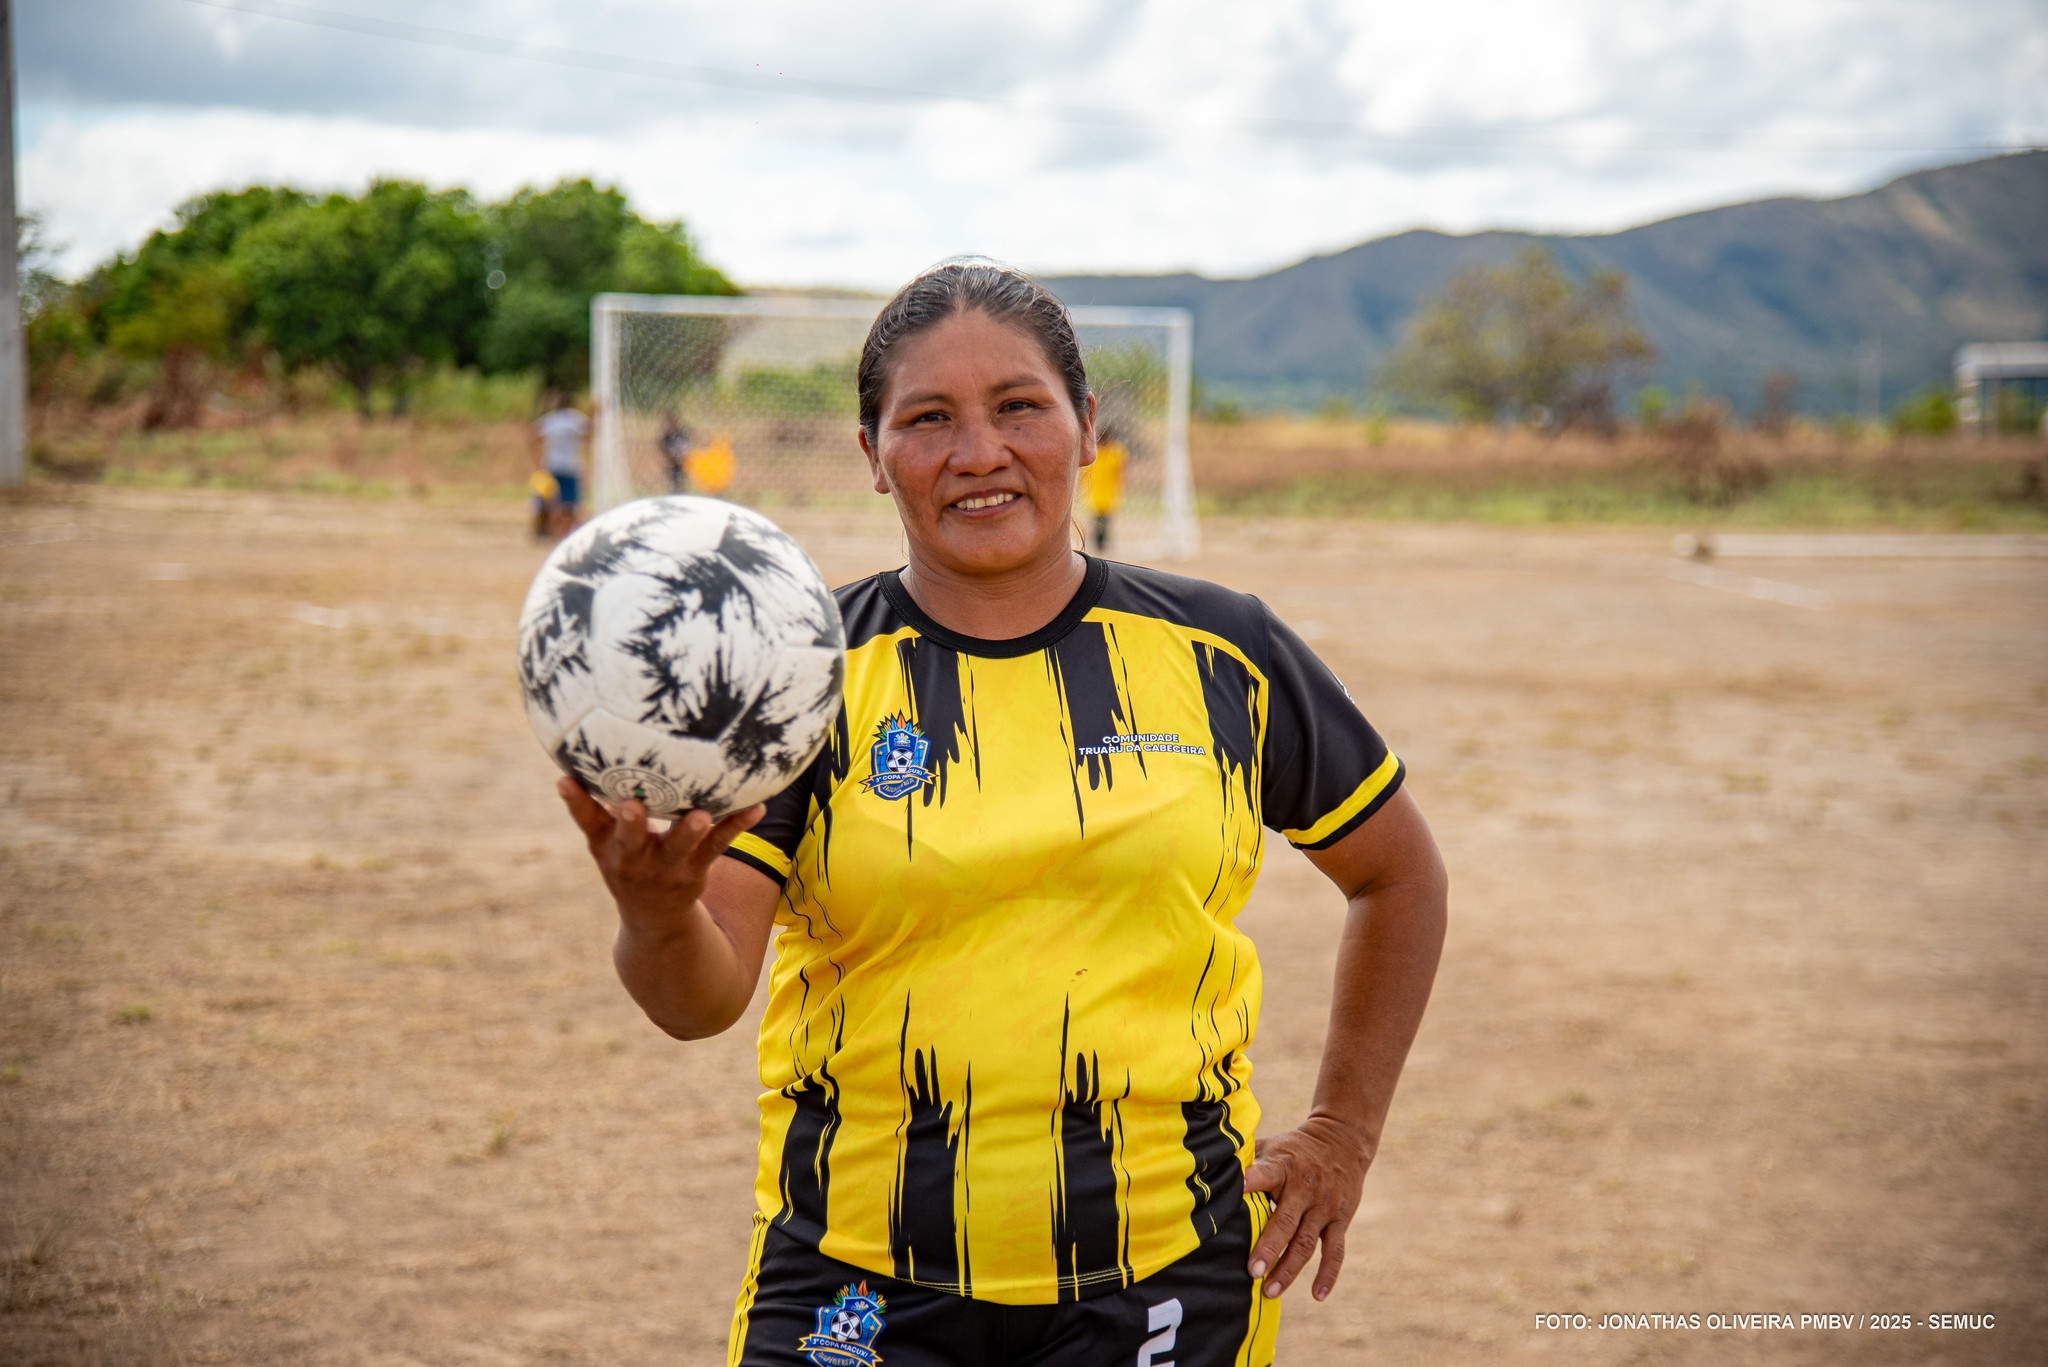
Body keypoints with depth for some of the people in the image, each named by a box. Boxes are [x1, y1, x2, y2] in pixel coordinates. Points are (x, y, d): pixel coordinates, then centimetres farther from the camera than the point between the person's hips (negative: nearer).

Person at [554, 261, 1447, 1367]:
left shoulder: (1220, 656, 1)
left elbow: (1398, 874, 15)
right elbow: (705, 994, -13)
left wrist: (1341, 1139, 10)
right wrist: (660, 918, -35)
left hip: (1161, 1278, 1)